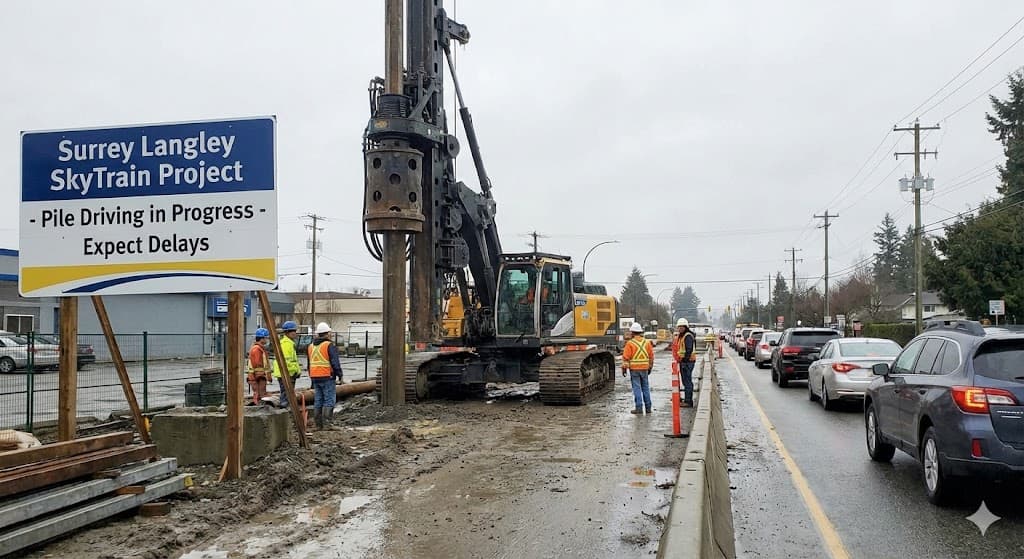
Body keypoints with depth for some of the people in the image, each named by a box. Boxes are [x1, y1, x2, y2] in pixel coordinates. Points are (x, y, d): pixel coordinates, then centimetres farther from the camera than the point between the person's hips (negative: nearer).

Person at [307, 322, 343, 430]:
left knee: (318, 400, 10)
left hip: (315, 377, 7)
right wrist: (340, 375, -5)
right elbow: (335, 362, -13)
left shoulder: (311, 346, 13)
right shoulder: (329, 345, -10)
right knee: (329, 400, -4)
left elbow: (309, 363, 18)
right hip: (327, 376, -7)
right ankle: (327, 419, -16)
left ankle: (318, 423, 11)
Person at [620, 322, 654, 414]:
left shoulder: (630, 343, -9)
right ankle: (648, 407, 14)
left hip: (634, 369, -4)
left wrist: (624, 368, -3)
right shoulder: (647, 342, 5)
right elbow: (651, 356, 9)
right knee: (645, 388, 11)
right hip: (644, 368, 4)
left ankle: (639, 407, -1)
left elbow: (626, 357, -10)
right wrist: (650, 367, 18)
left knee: (637, 388, 0)